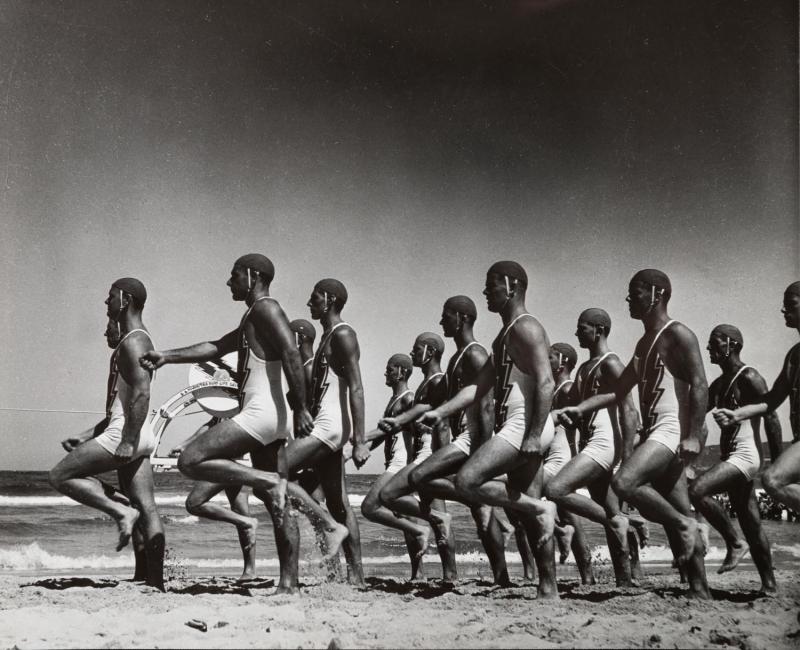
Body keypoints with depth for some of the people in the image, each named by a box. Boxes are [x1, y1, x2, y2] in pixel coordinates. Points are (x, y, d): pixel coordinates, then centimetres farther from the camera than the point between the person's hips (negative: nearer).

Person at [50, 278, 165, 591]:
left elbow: (142, 393, -23)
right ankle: (156, 582, 4)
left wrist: (127, 442, -28)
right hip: (136, 436, 10)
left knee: (60, 476, -3)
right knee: (146, 508, 5)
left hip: (125, 435, -10)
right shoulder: (133, 341, 22)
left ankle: (121, 512, -10)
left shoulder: (133, 342, -10)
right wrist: (88, 436, 25)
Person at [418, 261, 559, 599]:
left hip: (525, 425, -10)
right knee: (529, 514, 9)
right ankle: (549, 589, 11)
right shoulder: (504, 336, 22)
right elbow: (478, 386, 19)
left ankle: (540, 507, -9)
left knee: (466, 481, -17)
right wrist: (441, 412, 8)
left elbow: (545, 383, -19)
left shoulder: (526, 328, -9)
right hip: (514, 429, 10)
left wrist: (534, 436, -26)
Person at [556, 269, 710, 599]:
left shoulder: (678, 335, -6)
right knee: (677, 518, 8)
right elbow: (618, 390, 20)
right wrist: (580, 408, 7)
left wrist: (694, 436, -22)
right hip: (652, 432, 9)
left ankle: (683, 524, -11)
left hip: (672, 429, -9)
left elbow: (700, 385, -14)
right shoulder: (644, 343, 20)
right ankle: (699, 590, 11)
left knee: (623, 482, -26)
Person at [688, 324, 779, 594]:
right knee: (750, 524, 11)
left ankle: (734, 544, -12)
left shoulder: (749, 378, -9)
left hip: (745, 455, -9)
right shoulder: (718, 384, 16)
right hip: (729, 457, 9)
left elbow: (771, 417, -13)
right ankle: (769, 584, 16)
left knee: (698, 490, -24)